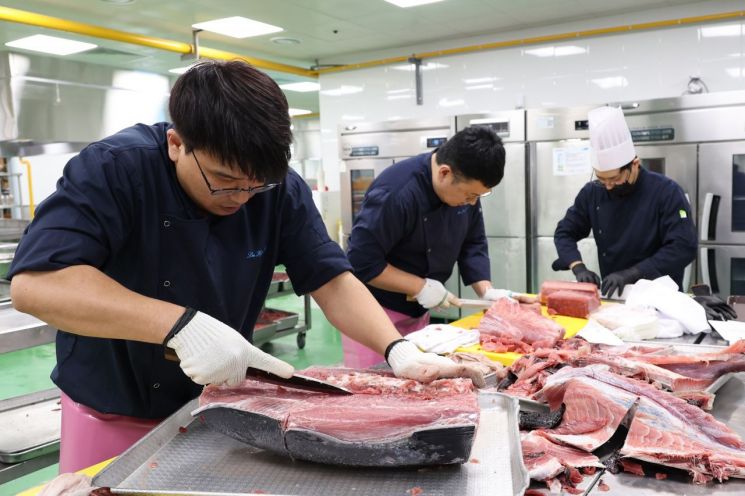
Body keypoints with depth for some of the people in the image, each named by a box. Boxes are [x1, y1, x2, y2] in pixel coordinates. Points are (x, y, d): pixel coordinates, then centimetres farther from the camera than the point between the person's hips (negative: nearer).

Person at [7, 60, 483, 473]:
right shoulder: (113, 170, -23)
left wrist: (399, 350, -29)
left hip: (220, 409, 3)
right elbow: (35, 283, -34)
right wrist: (183, 324, -42)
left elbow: (333, 281, -13)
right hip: (112, 418, -2)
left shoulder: (281, 189, -12)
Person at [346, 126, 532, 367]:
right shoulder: (394, 193, -28)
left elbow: (472, 243, 6)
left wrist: (486, 290, -8)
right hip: (375, 313, -7)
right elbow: (361, 261, -27)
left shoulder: (465, 185, -5)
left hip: (417, 312, 7)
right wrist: (420, 286, -24)